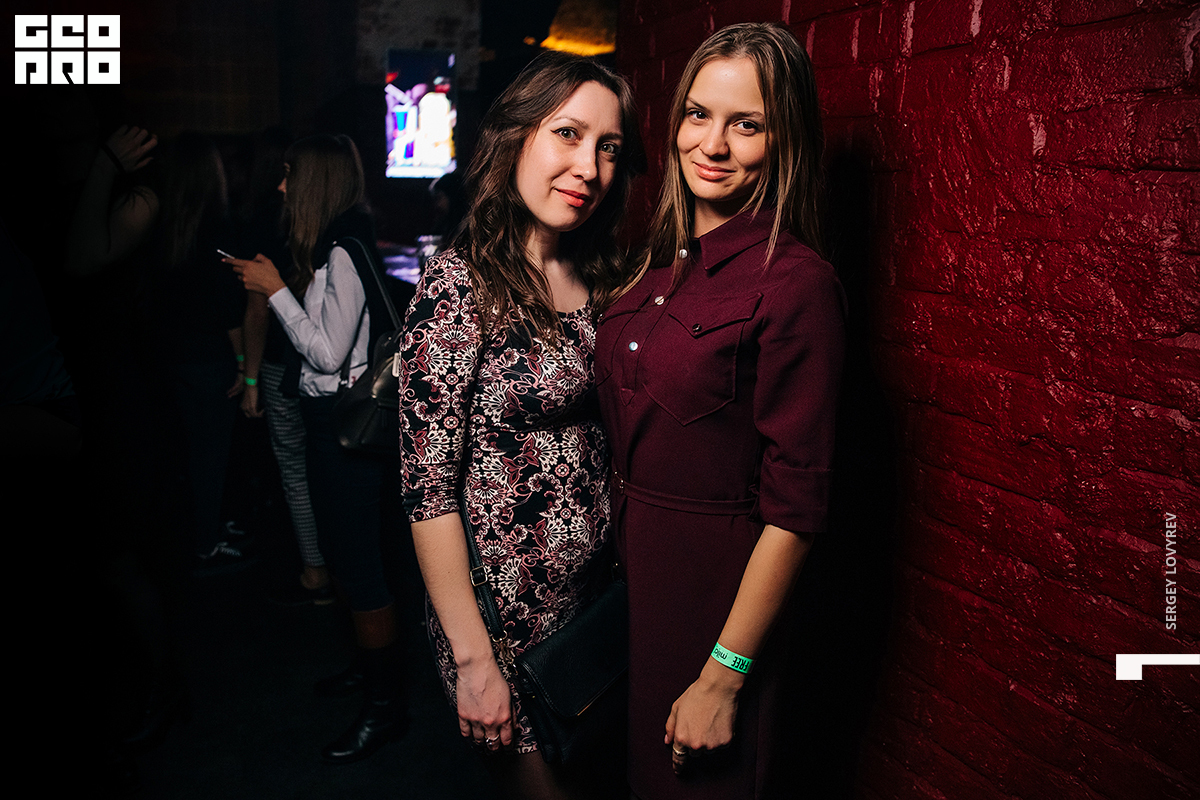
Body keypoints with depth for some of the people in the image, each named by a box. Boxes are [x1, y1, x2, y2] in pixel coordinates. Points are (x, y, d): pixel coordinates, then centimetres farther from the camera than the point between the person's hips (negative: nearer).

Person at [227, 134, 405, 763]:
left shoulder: (342, 255, -17)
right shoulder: (334, 249, 11)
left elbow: (327, 354, -20)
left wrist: (275, 289, -14)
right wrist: (274, 288, 8)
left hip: (343, 421, -10)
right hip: (329, 412, 10)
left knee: (358, 563, -3)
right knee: (344, 551, 20)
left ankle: (385, 706, 10)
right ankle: (366, 665, 38)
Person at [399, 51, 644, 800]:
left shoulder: (597, 280, 2)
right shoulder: (460, 283, -18)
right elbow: (430, 489, -19)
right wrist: (473, 659, -17)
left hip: (597, 597, 6)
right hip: (505, 613, -6)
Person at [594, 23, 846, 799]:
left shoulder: (795, 281, -19)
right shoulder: (661, 257, 3)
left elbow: (795, 506, -19)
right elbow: (629, 434, 8)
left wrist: (724, 677, -17)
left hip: (720, 585, -6)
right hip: (629, 563, 7)